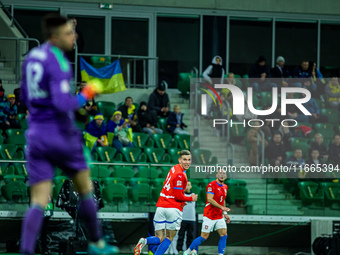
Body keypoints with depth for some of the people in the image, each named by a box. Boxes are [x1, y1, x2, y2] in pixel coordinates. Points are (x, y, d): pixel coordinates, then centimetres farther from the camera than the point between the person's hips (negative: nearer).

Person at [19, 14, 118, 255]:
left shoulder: (31, 57, 9)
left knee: (38, 202, -1)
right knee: (85, 190, 16)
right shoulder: (58, 63, -16)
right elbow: (63, 104, -24)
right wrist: (86, 95, -10)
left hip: (36, 134, 6)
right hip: (61, 134, -6)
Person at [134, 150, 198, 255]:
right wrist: (191, 199, 2)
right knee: (169, 238, 7)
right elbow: (178, 196, -14)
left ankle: (145, 241, -25)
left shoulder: (175, 168, 15)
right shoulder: (180, 174, -13)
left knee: (159, 239, 4)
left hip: (161, 207, 7)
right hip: (174, 208, -7)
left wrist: (181, 201, 19)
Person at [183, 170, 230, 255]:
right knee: (204, 237, -4)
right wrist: (222, 207, -26)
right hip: (209, 215, -7)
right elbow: (210, 199, -22)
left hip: (219, 216, 7)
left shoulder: (225, 187, 12)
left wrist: (225, 213, 18)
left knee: (224, 235, -5)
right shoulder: (212, 185, -14)